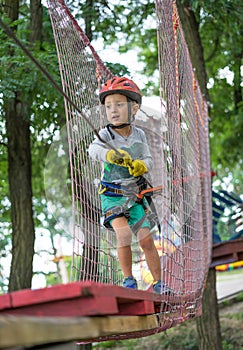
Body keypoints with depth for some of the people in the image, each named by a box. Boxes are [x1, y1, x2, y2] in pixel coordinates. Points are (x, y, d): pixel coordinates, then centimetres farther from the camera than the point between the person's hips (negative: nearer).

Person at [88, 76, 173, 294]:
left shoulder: (139, 135, 2)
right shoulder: (106, 134, -9)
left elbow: (148, 159, 4)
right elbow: (93, 149, -29)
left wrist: (141, 165, -20)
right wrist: (110, 154, -50)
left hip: (136, 195, 3)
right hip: (112, 195, -2)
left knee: (146, 238, -2)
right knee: (124, 234, -20)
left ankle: (158, 282, 13)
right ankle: (129, 279, -1)